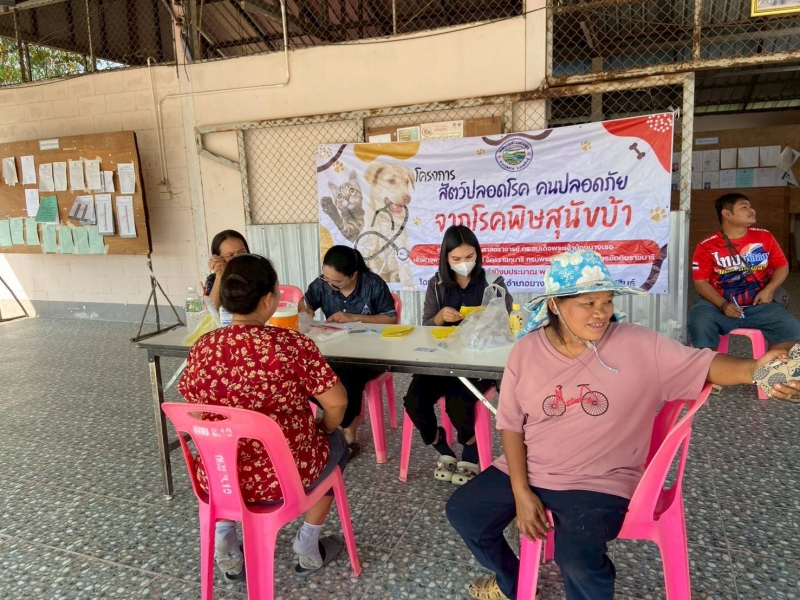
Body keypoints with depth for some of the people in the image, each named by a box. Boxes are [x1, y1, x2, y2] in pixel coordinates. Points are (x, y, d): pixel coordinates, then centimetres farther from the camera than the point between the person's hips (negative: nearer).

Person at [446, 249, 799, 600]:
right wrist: (520, 491, -9)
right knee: (464, 511, 6)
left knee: (577, 556, -28)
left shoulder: (639, 346, -12)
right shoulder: (525, 351, -6)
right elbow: (511, 423, -2)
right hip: (527, 471, 4)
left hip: (599, 481, -3)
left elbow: (705, 365, -14)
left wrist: (755, 369, -38)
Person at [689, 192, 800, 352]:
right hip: (717, 305, -3)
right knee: (700, 327, -32)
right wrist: (723, 305, -17)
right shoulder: (707, 246, -5)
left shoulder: (765, 237, 6)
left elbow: (782, 266, 13)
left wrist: (769, 289, -6)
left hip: (758, 305, 3)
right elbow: (701, 282, -4)